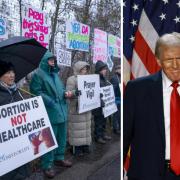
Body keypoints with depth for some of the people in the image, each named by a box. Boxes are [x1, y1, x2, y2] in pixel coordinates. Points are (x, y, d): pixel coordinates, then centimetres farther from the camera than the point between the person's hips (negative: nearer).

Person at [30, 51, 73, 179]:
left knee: (62, 137, 16)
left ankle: (59, 158, 33)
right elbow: (35, 92, -15)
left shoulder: (55, 74, 17)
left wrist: (65, 93, 3)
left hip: (62, 111, 8)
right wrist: (49, 102, -21)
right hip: (49, 112, -8)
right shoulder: (38, 74, -7)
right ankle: (47, 165, 9)